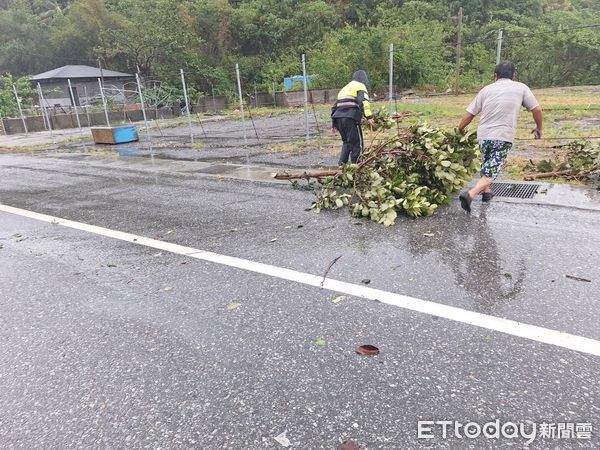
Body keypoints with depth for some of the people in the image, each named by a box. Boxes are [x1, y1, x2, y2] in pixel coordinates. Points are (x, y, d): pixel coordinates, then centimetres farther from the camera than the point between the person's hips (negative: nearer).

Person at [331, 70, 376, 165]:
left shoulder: (344, 88, 31)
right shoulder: (361, 86, 9)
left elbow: (335, 107, 29)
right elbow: (364, 102, -12)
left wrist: (333, 124, 31)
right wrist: (369, 117, -23)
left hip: (337, 118, 7)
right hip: (351, 118, -7)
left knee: (346, 142, 20)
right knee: (357, 143, -2)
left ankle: (342, 164, 13)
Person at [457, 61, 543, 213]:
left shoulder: (486, 89, 9)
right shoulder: (521, 88, 7)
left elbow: (469, 114, 6)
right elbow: (537, 110, 5)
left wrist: (459, 130, 19)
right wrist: (539, 128, 21)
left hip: (483, 135, 3)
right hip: (504, 137, -3)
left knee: (487, 165, 26)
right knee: (491, 172, -4)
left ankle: (486, 192, 36)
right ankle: (470, 194, -24)